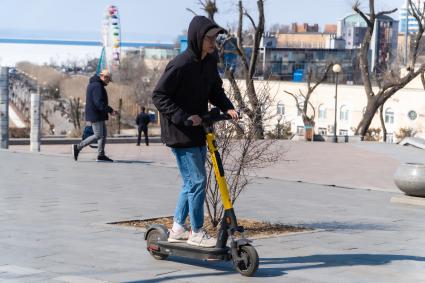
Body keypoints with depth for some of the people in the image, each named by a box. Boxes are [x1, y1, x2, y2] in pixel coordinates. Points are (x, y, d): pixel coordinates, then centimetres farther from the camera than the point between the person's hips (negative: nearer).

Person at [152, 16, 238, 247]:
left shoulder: (210, 61, 3)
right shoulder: (180, 65, -22)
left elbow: (215, 89, 18)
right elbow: (159, 96, -18)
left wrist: (227, 107, -1)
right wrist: (184, 117, -25)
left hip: (199, 131, 9)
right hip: (180, 133, -9)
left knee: (191, 181, 15)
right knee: (197, 180, -7)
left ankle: (177, 229, 28)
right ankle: (197, 233, 6)